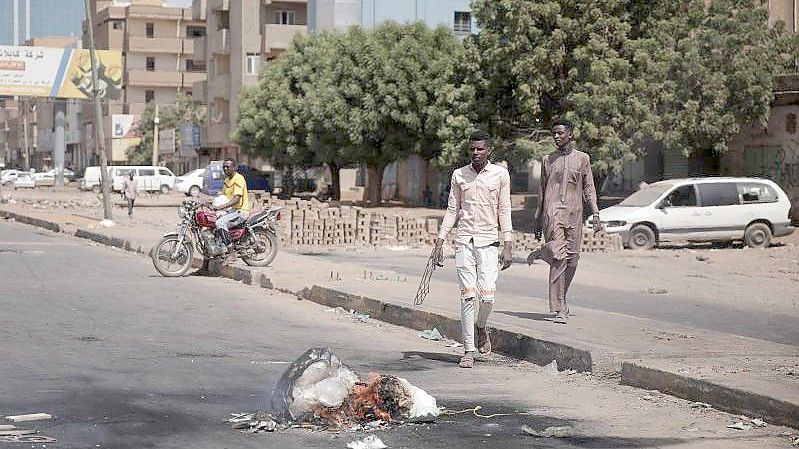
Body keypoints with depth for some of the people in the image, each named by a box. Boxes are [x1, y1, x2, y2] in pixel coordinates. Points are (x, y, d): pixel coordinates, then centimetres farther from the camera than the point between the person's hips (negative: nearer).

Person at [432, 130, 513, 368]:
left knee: (487, 296, -11)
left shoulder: (500, 174, 3)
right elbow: (452, 210, 12)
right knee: (468, 297, -3)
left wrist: (508, 246, -3)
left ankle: (481, 327, 22)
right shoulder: (459, 175, 8)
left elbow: (504, 212, 3)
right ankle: (468, 351, 2)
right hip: (464, 241, 1)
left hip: (488, 241, -1)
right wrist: (439, 243, 7)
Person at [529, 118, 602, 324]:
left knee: (572, 259, 2)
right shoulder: (548, 160, 11)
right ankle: (559, 309, -12)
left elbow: (589, 189, 11)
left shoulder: (582, 158, 10)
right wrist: (537, 220, 17)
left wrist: (595, 215, 2)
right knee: (558, 257, -16)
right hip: (552, 212, -2)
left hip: (574, 214, 2)